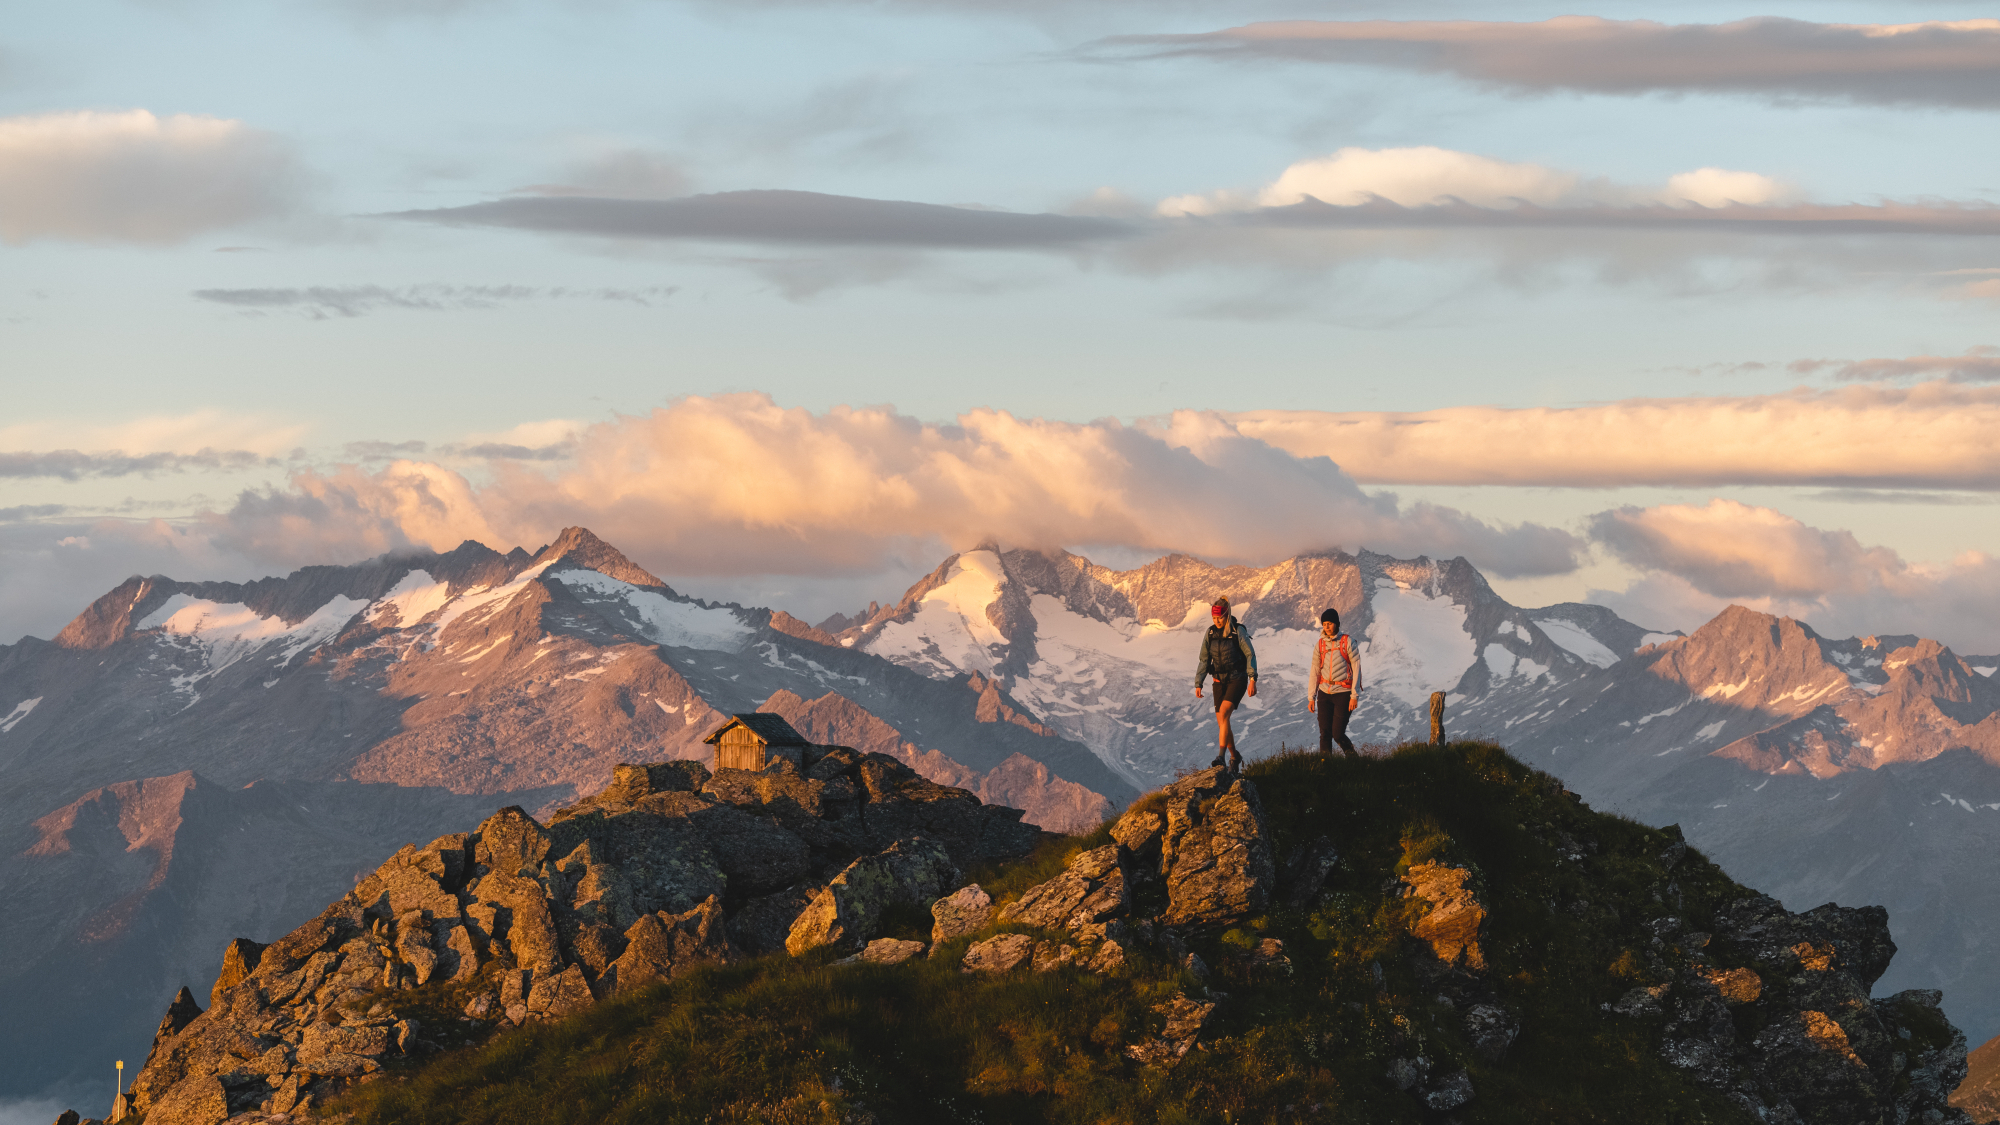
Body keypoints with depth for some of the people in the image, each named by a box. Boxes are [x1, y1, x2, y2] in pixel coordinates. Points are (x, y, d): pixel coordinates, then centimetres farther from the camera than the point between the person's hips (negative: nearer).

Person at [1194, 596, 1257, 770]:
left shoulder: (1238, 631, -11)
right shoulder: (1210, 633, 3)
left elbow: (1250, 655, -12)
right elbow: (1204, 660, 7)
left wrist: (1253, 679, -22)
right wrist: (1198, 684, 1)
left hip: (1238, 679, -5)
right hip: (1220, 681, 5)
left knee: (1223, 713, -24)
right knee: (1221, 722, 4)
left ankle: (1220, 756, -27)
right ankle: (1234, 756, 25)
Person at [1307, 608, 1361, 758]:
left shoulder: (1347, 641, -4)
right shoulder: (1320, 644, 8)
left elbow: (1356, 668, -5)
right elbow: (1315, 672, 12)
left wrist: (1354, 695, -11)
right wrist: (1311, 697, 6)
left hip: (1343, 693, -4)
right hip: (1324, 693, 4)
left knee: (1338, 734, -6)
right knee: (1325, 733, -2)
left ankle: (1354, 760, 17)